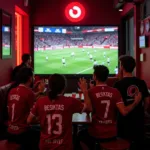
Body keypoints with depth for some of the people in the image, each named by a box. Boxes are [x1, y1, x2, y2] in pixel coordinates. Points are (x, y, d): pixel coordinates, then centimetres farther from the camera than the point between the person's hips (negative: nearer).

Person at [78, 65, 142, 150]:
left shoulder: (91, 92, -14)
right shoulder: (115, 92, -8)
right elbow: (124, 112, -15)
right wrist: (135, 103, 2)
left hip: (96, 134, -3)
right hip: (112, 134, 3)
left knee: (81, 135, 30)